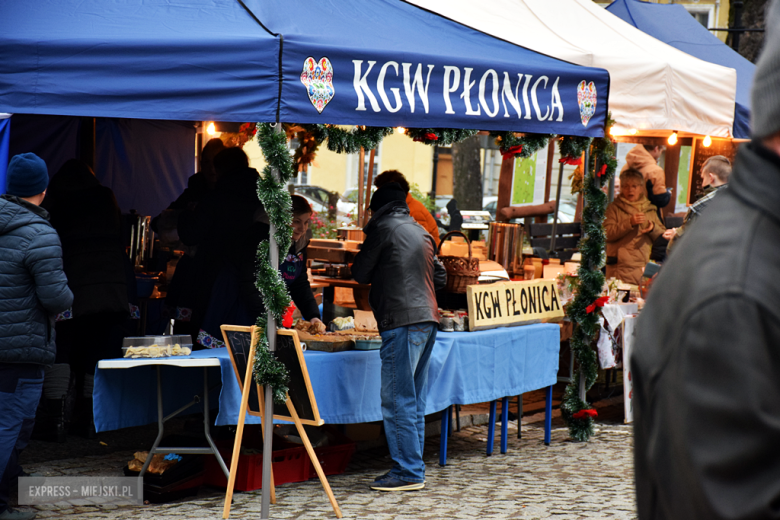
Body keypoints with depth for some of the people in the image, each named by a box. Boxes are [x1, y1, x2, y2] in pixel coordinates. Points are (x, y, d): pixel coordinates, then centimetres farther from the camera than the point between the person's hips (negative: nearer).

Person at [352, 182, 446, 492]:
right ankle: (414, 470, 14)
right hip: (427, 319, 8)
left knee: (397, 400, -6)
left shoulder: (383, 228, -2)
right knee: (414, 401, 12)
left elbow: (360, 274, 2)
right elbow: (440, 278, 23)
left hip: (402, 322, -8)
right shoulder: (421, 232, 19)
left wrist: (379, 274, 21)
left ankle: (408, 472, -7)